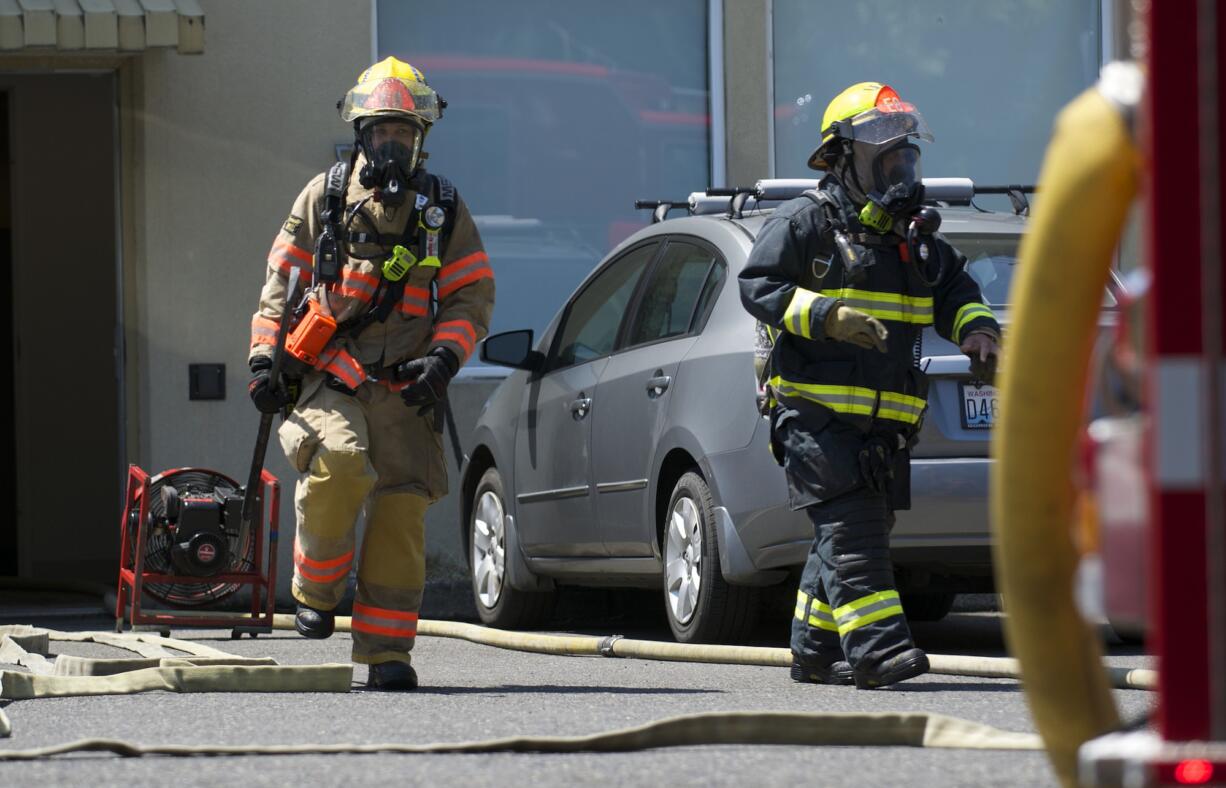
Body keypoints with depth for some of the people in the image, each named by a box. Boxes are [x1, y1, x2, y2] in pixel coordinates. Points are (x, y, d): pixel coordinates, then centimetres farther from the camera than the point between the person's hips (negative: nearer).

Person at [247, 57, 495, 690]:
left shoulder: (443, 209, 13)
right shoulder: (323, 198, 10)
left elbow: (473, 294, 11)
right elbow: (281, 281, 13)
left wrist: (443, 357, -5)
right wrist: (263, 358, 2)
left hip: (404, 392, 2)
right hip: (328, 379, -2)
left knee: (402, 513, -6)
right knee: (340, 464, -28)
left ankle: (386, 652, 3)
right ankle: (316, 594, -6)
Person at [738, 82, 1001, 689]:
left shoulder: (913, 235, 18)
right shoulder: (805, 222, -4)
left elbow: (954, 289, 23)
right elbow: (758, 286, -11)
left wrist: (976, 329, 0)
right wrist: (828, 317, -24)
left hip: (884, 419, 8)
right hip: (816, 411, -7)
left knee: (855, 535, 9)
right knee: (849, 527, -16)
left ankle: (815, 651, 18)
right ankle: (874, 646, -23)